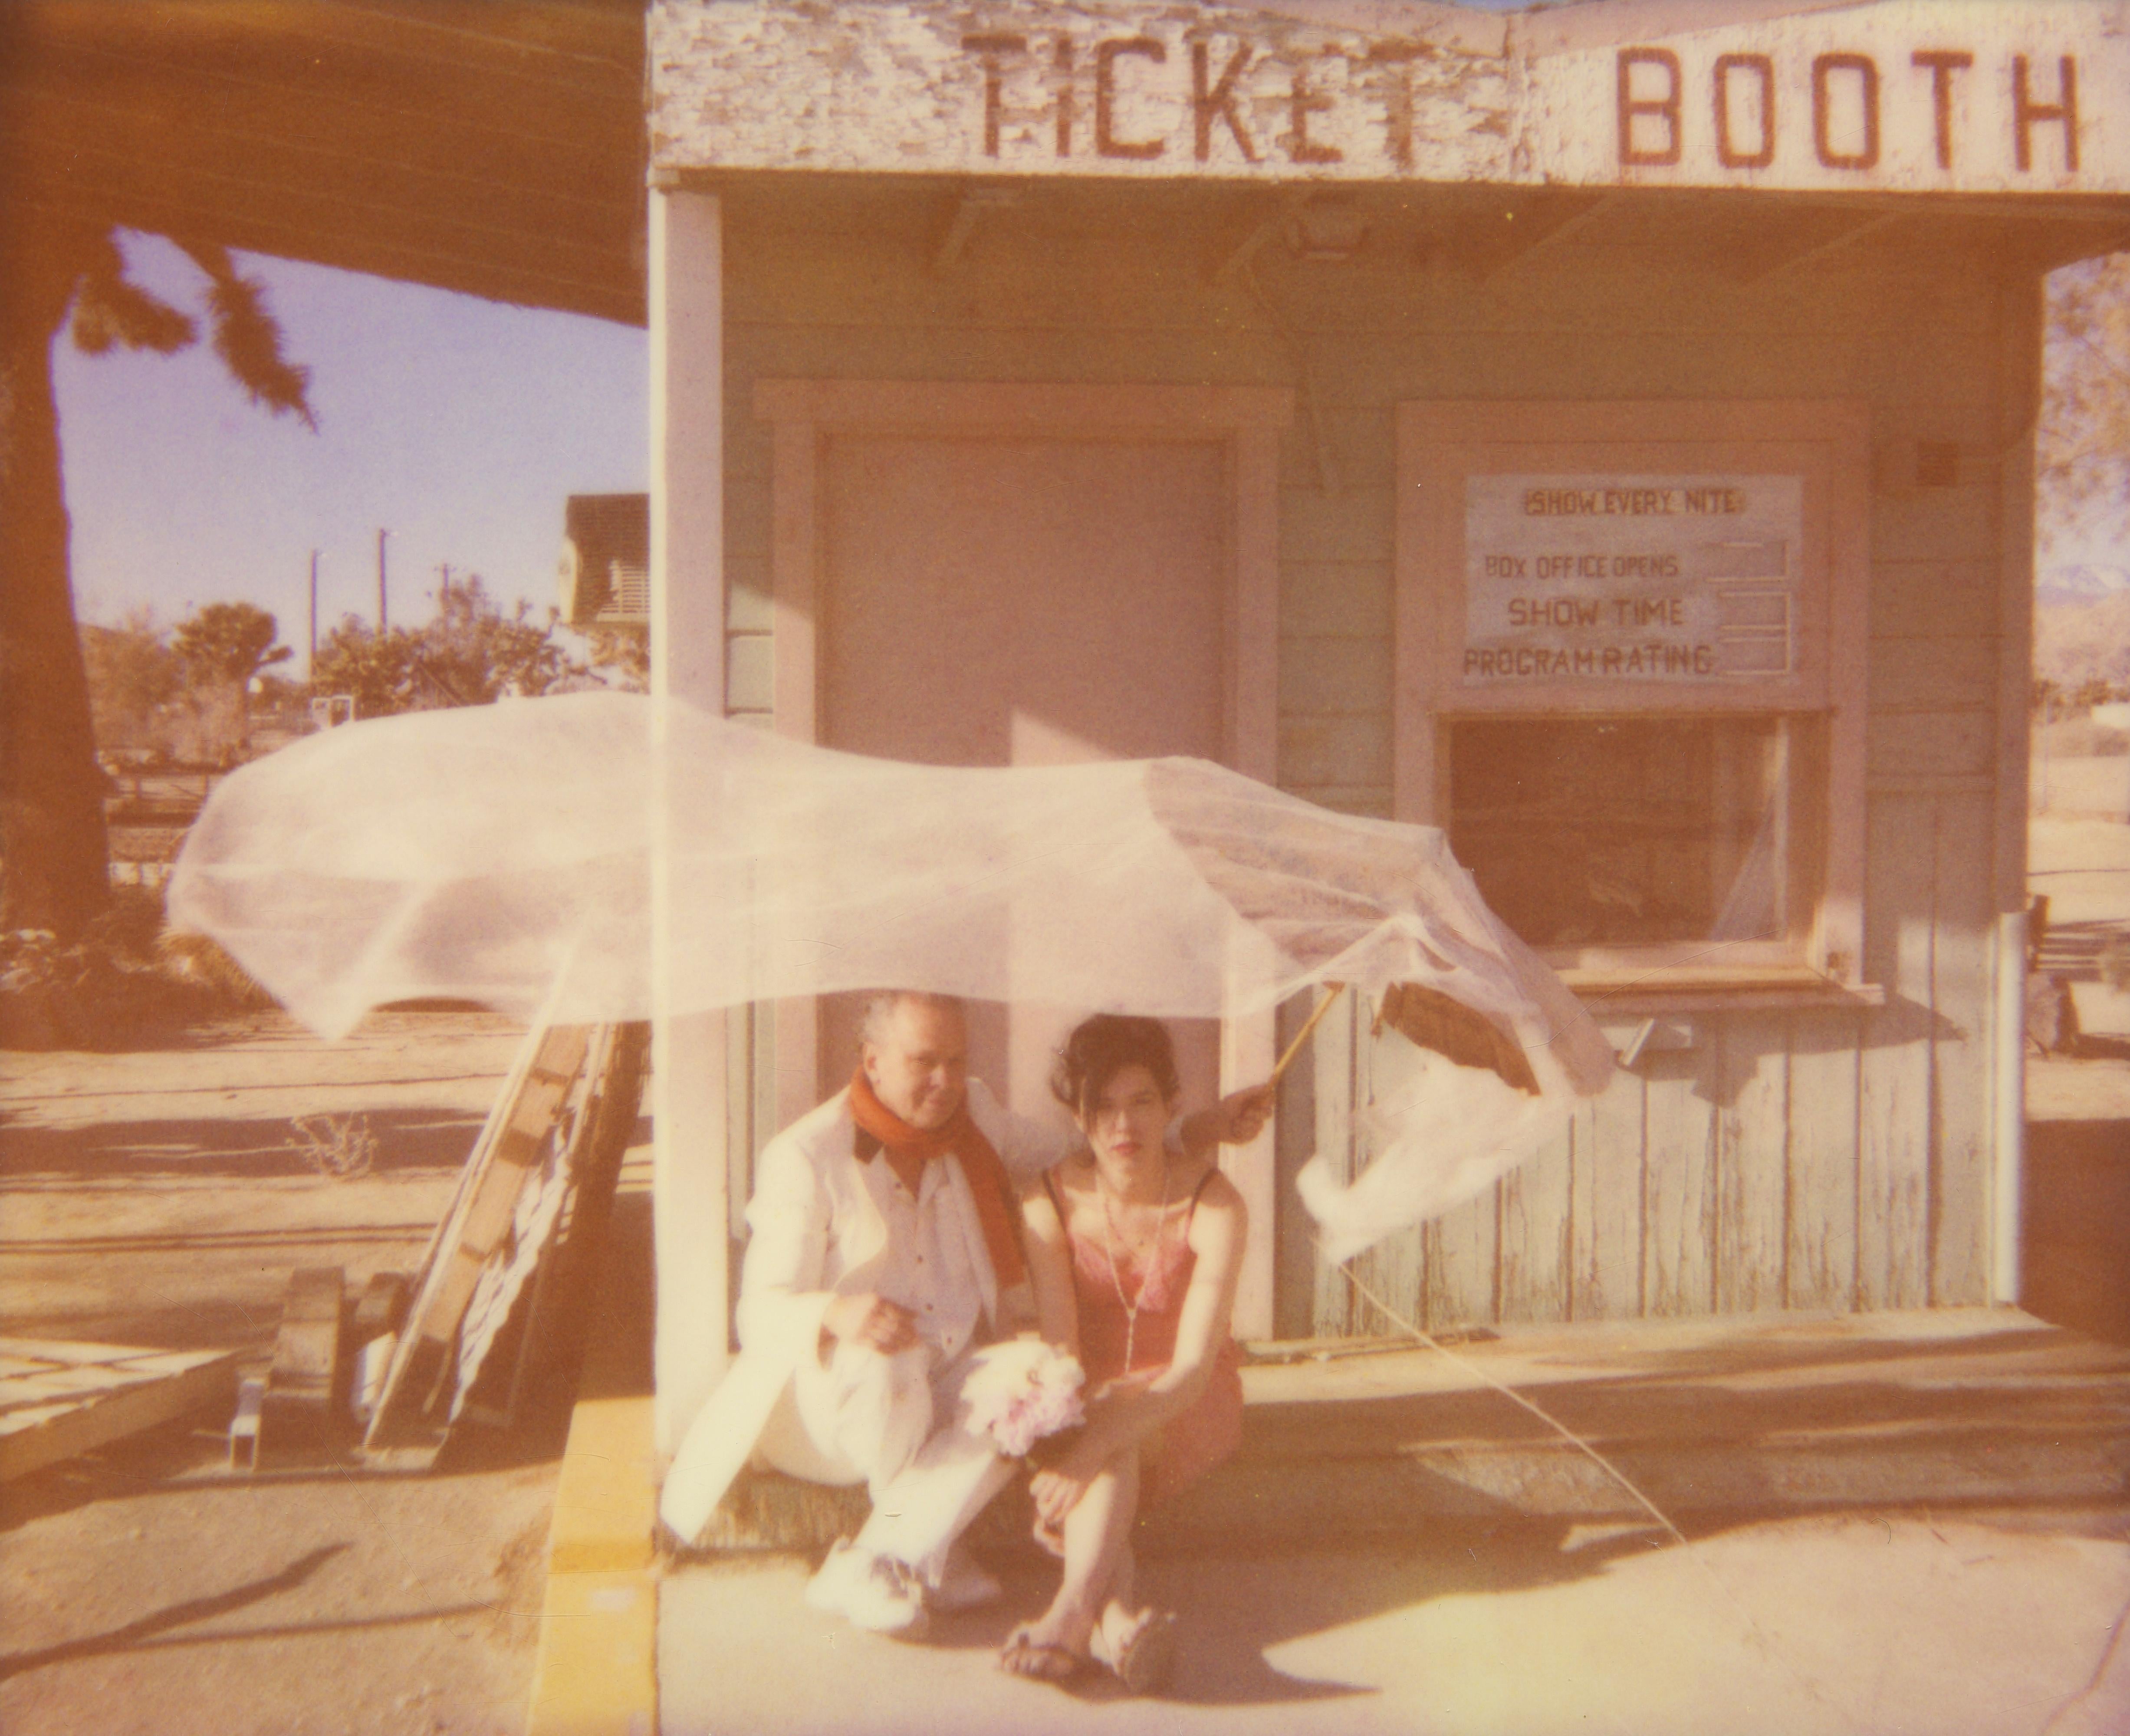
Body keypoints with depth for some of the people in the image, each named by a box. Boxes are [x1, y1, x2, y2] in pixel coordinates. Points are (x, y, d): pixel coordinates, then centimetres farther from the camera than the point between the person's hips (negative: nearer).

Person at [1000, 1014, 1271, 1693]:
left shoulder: (1214, 1206, -21)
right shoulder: (1050, 1199, -13)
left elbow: (1192, 1369, -28)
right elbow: (1060, 1347, -19)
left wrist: (1089, 1449, -41)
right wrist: (1063, 1436, -39)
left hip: (1187, 1404, -2)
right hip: (1095, 1395, 2)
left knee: (1109, 1442, -34)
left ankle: (1073, 1610, -50)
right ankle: (1121, 1615, -52)